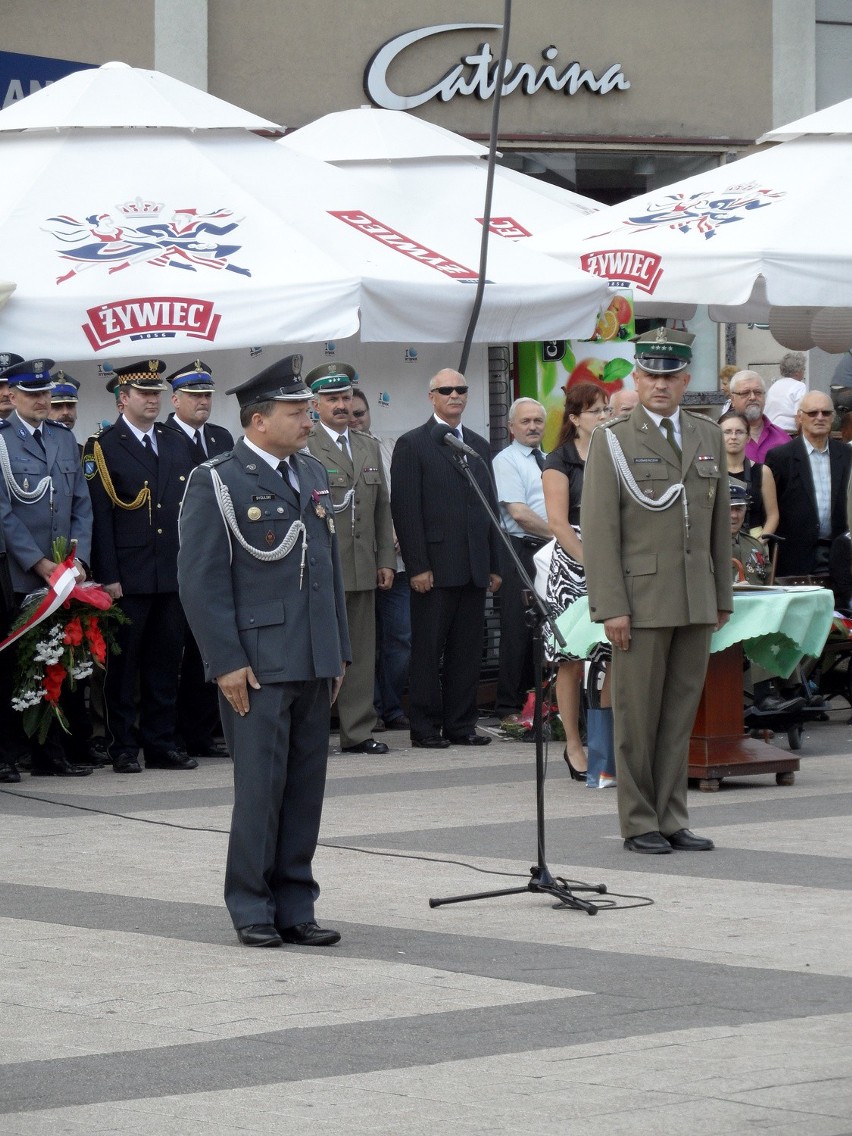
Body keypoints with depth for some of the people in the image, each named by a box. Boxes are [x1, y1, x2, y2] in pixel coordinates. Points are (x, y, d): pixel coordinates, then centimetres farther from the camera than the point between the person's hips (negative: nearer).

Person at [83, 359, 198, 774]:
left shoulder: (177, 445, 14)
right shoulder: (102, 448, -3)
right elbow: (99, 517, -8)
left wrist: (194, 565, 9)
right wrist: (108, 577, -13)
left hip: (172, 576, 5)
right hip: (128, 578, -5)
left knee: (165, 662, 8)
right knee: (123, 663, 0)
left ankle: (161, 744, 15)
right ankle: (123, 748, 6)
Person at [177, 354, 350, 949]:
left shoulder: (313, 474, 15)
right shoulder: (217, 482, -7)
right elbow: (202, 580, -10)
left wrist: (339, 650, 16)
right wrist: (226, 663, -14)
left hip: (314, 663, 6)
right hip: (257, 665, -6)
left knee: (307, 788, 8)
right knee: (260, 787, -3)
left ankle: (295, 906, 15)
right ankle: (253, 910, 7)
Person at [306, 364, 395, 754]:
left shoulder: (370, 447, 17)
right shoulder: (303, 448, -5)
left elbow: (382, 509, 19)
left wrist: (386, 560, 13)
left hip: (362, 568, 6)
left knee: (361, 652, 8)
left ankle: (357, 732, 13)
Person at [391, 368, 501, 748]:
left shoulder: (479, 446, 17)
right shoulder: (412, 445, -1)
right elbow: (405, 510, -7)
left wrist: (494, 565, 13)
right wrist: (417, 566, -14)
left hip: (473, 569, 6)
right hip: (435, 568, -6)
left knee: (468, 651, 6)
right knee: (428, 651, -2)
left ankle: (461, 725, 12)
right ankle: (425, 727, 2)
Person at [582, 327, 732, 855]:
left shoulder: (709, 436, 13)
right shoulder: (613, 441, -2)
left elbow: (721, 522, 17)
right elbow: (599, 529, -6)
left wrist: (723, 595, 13)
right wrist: (611, 607, -13)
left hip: (697, 603, 4)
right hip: (642, 601, -4)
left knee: (681, 713, 7)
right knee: (637, 717, 0)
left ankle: (673, 820, 13)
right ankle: (640, 824, 7)